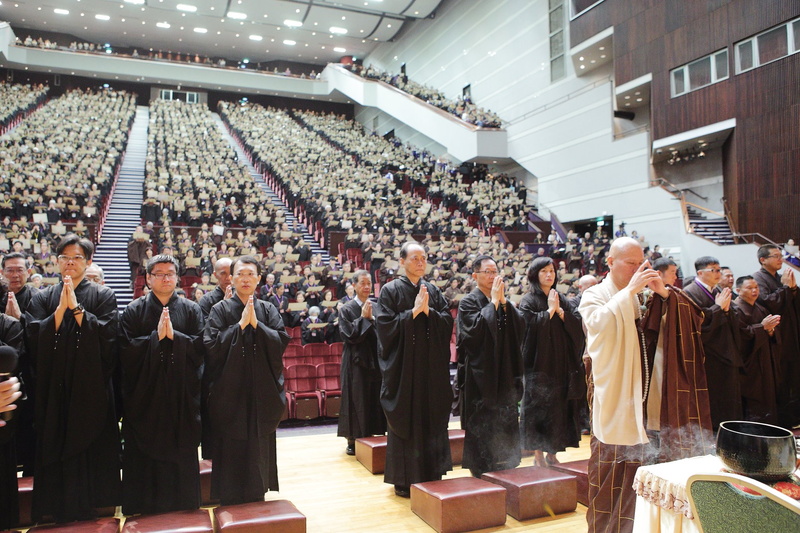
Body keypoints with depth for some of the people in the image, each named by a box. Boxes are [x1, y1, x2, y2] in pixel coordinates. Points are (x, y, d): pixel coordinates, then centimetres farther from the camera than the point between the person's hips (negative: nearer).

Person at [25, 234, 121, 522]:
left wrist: (76, 308, -15)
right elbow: (34, 338, -4)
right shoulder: (43, 298, 9)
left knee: (91, 445, 3)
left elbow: (107, 334, -12)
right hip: (54, 386, 2)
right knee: (56, 447, 5)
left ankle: (89, 504, 17)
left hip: (91, 386, -2)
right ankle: (60, 506, 19)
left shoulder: (103, 296, 2)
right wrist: (61, 309, -13)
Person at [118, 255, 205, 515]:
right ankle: (144, 510, 18)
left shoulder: (191, 310, 7)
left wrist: (173, 335, -15)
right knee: (144, 456, 4)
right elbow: (126, 349, -7)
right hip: (144, 395, -1)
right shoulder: (134, 311, 4)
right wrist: (156, 336, -16)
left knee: (183, 456, 6)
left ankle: (182, 508, 19)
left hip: (182, 395, 1)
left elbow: (200, 346, -4)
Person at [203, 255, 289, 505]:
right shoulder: (220, 310, -1)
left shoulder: (268, 310, 6)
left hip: (261, 390, 2)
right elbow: (212, 345, -12)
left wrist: (256, 324, -14)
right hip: (229, 389, -2)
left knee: (259, 446, 9)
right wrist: (241, 324, -16)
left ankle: (257, 497, 23)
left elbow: (281, 341, -5)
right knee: (231, 446, 3)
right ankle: (231, 501, 17)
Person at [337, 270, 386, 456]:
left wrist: (372, 318, -9)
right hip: (356, 361, -4)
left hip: (376, 359, 4)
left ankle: (372, 434, 20)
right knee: (356, 400, -1)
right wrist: (363, 318, -12)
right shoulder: (347, 309, -3)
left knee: (375, 398, 7)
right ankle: (353, 440, 9)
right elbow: (348, 335, -11)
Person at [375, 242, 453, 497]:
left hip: (432, 366, 5)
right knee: (405, 421, 1)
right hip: (404, 366, -4)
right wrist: (413, 311, -16)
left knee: (432, 418, 9)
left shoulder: (433, 291, 10)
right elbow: (386, 324, -12)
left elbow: (447, 321, 3)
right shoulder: (391, 290, -4)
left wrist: (428, 311, -12)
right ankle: (403, 480, 13)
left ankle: (431, 474, 21)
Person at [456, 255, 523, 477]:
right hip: (480, 373, -6)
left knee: (505, 422, 10)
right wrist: (494, 302, -16)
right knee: (481, 424, 0)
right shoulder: (468, 302, -6)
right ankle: (481, 471, 12)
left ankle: (503, 464, 23)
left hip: (504, 373, 6)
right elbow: (476, 328, -23)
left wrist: (503, 301, -9)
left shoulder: (503, 302, 13)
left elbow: (519, 326, 0)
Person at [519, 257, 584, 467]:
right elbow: (531, 324, -18)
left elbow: (577, 323, 2)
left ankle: (552, 453, 16)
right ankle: (538, 455, 8)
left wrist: (560, 311, -10)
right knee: (539, 408, -2)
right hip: (539, 363, -5)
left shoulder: (562, 300, 13)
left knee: (559, 408, 6)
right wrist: (550, 310, -11)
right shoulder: (528, 301, -2)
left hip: (562, 364, 5)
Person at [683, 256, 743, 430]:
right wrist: (718, 307, -14)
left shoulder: (719, 291, 14)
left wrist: (727, 308, -5)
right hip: (707, 355, -8)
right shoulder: (690, 292, -11)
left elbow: (733, 321, 15)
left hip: (725, 352, 8)